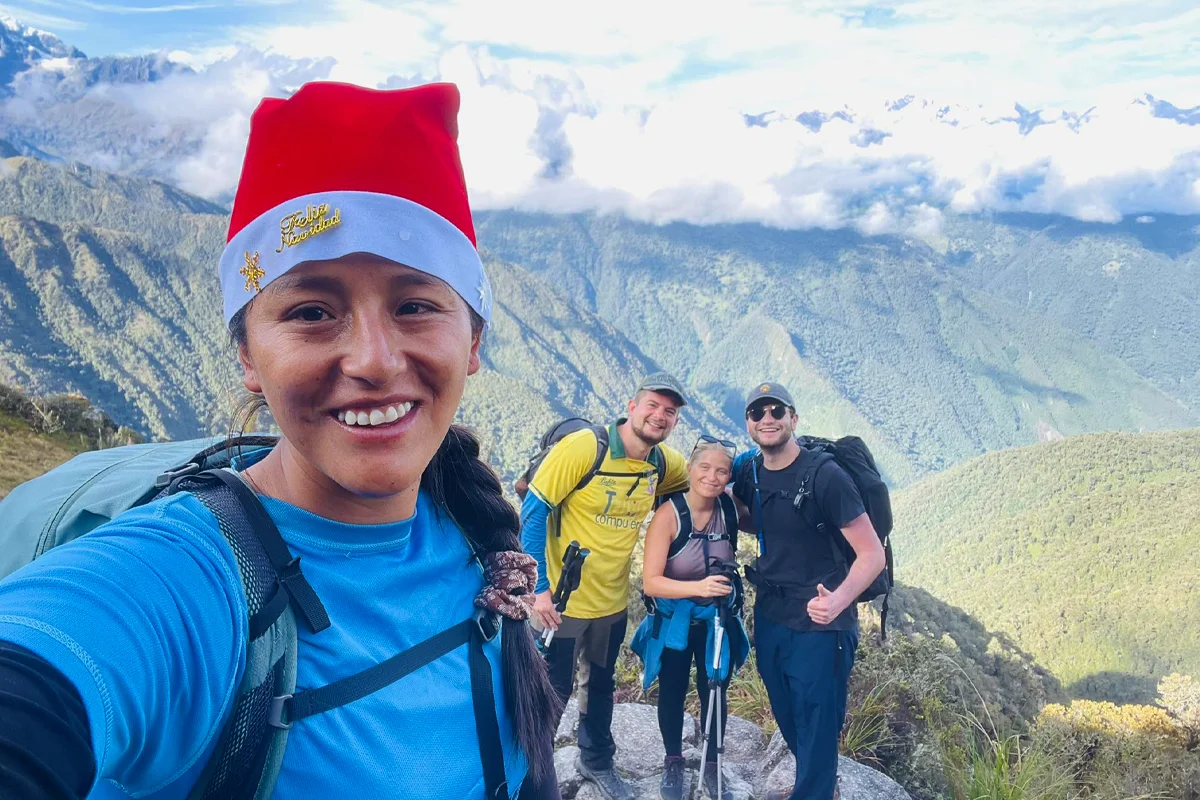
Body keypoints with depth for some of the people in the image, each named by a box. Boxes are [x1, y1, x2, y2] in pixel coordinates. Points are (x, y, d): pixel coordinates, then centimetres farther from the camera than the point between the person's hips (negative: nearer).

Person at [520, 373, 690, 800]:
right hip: (562, 599, -5)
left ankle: (597, 761, 47)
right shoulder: (583, 446, -22)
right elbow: (533, 512, -19)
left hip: (613, 600, 6)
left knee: (602, 685, 24)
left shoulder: (667, 463, -5)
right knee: (553, 692, 9)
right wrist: (538, 586, -23)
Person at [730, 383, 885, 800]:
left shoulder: (825, 476, -21)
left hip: (820, 625, -7)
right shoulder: (748, 472, -2)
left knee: (816, 728, 3)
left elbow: (873, 554, -20)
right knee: (787, 718, 24)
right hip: (769, 616, 7)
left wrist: (839, 600, -37)